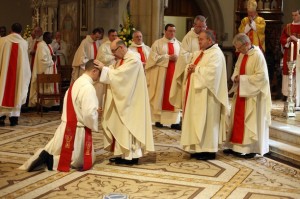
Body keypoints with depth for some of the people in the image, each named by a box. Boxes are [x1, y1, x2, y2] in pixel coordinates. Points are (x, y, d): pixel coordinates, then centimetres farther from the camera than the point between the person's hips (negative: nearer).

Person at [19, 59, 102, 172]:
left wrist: (94, 111, 9)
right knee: (85, 161, 10)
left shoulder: (77, 83, 8)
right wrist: (94, 127, -7)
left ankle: (44, 156, -4)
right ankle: (51, 161, -7)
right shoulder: (88, 87, -21)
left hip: (66, 128, 8)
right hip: (77, 131, -8)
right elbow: (89, 114, -26)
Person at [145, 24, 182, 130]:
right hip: (161, 73, -3)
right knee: (160, 95, 2)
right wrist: (168, 57, -14)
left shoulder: (178, 44, 12)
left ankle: (174, 121, 0)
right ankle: (158, 119, 10)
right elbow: (154, 57, -9)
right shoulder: (157, 43, 1)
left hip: (175, 73, 3)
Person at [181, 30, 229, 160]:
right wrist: (190, 68, -4)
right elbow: (191, 66, 20)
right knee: (196, 121, 10)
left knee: (206, 121, -5)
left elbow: (212, 71, -26)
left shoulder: (216, 54, -12)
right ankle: (199, 148, 17)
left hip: (206, 95, -9)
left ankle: (209, 150, 1)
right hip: (196, 93, 9)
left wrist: (196, 69, -15)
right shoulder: (199, 53, 18)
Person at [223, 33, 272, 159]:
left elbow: (261, 76, -22)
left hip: (252, 95, -8)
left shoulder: (258, 56, -17)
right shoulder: (242, 55, 7)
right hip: (241, 92, 8)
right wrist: (235, 77, -4)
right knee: (238, 119, 12)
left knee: (250, 121, -1)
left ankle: (250, 149, 8)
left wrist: (242, 79, -20)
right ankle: (237, 146, 21)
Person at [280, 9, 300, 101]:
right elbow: (282, 39, 8)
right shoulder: (288, 27, 10)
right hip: (289, 53, 3)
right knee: (287, 72, 1)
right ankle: (286, 93, 5)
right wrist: (288, 39, -10)